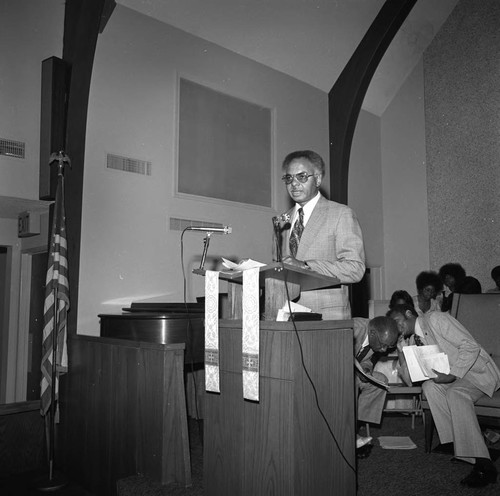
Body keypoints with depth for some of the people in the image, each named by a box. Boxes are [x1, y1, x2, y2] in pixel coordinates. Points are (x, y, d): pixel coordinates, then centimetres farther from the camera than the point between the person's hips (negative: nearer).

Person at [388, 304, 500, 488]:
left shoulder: (435, 319, -14)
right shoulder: (417, 338, 11)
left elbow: (471, 346, -21)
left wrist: (452, 375, -27)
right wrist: (402, 352, -5)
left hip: (478, 371, -7)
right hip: (454, 377, 8)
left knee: (455, 393, -33)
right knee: (429, 386, -18)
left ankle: (484, 466, -32)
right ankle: (458, 444, -17)